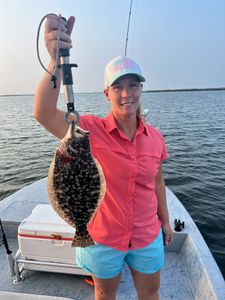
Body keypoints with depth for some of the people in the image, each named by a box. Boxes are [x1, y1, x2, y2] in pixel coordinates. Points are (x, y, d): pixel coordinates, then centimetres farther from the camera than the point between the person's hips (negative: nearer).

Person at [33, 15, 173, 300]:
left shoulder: (155, 137, -8)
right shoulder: (92, 129, -20)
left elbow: (157, 182, 4)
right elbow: (44, 114, -37)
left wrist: (165, 221, 13)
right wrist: (57, 60, -51)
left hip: (148, 236, 4)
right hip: (104, 238, -3)